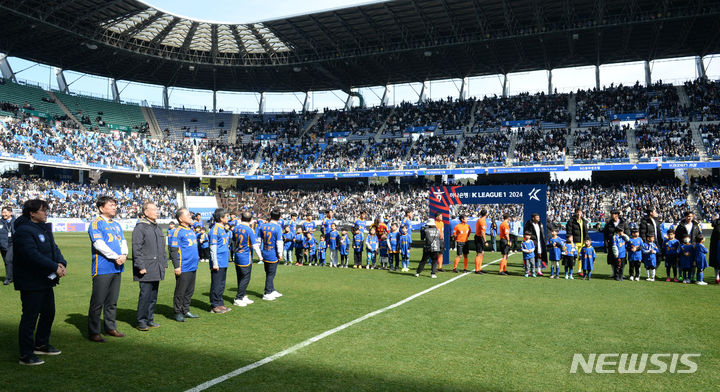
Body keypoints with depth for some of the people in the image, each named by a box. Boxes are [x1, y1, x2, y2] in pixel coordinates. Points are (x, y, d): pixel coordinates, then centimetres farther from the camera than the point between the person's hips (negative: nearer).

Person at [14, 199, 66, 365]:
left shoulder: (44, 228, 12)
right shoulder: (24, 231, -17)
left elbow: (54, 248, 13)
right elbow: (33, 255, -26)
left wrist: (61, 263, -6)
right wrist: (55, 268, -24)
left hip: (46, 281, 10)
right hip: (30, 282, -10)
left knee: (48, 313, 19)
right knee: (30, 317, -3)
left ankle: (41, 345, 35)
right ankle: (26, 355, 7)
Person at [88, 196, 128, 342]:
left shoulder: (116, 225, 18)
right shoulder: (96, 223, -5)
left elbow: (123, 242, 15)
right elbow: (99, 244, -14)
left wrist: (124, 255, -5)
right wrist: (116, 257, -16)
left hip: (117, 268, 7)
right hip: (102, 268, -7)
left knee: (112, 301, 14)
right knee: (98, 302, -3)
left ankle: (111, 327, 23)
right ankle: (93, 332, 5)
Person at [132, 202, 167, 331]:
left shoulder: (157, 227, 16)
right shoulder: (140, 227, -9)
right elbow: (136, 249, -13)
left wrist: (164, 263, 16)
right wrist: (141, 266, -17)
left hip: (157, 269, 8)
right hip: (146, 268, -8)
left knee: (153, 296, 11)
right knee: (145, 295, -5)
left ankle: (150, 320, 20)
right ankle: (141, 322, 4)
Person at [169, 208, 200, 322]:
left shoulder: (192, 230, 15)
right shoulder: (178, 231, -10)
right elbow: (173, 250, -13)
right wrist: (176, 266, -16)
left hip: (193, 267, 8)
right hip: (183, 268, -8)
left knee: (190, 291, 13)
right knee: (180, 291, 1)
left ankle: (186, 311, 23)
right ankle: (178, 313, 11)